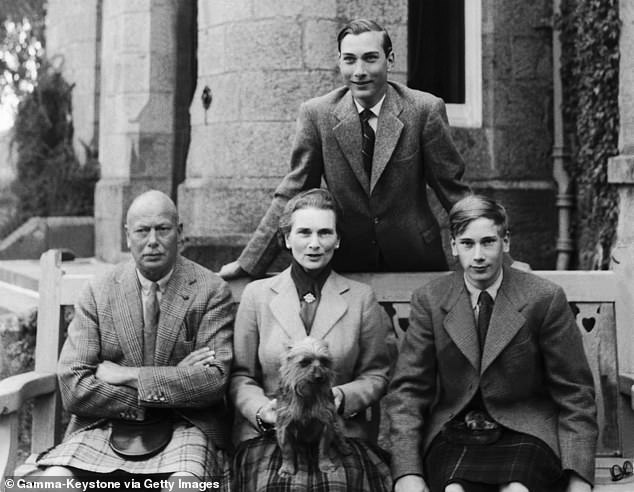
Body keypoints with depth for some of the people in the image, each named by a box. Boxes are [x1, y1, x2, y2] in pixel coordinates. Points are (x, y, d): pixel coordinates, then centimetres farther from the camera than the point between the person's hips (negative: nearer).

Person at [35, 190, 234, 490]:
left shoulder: (211, 291, 0)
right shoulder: (98, 293, 4)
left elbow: (215, 379, -10)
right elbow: (74, 388, -5)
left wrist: (125, 375, -12)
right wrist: (173, 379, -12)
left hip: (186, 425, -1)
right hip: (106, 428, 2)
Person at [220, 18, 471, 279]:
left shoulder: (425, 109, -9)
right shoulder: (316, 113, -5)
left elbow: (452, 188, -2)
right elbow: (292, 194, -3)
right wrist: (248, 263, -7)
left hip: (417, 258, 0)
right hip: (345, 263, 1)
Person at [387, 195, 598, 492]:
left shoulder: (544, 298, -2)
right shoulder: (429, 300, 2)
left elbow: (574, 394, 1)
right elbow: (407, 390, 2)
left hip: (525, 433, -1)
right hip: (454, 434, 1)